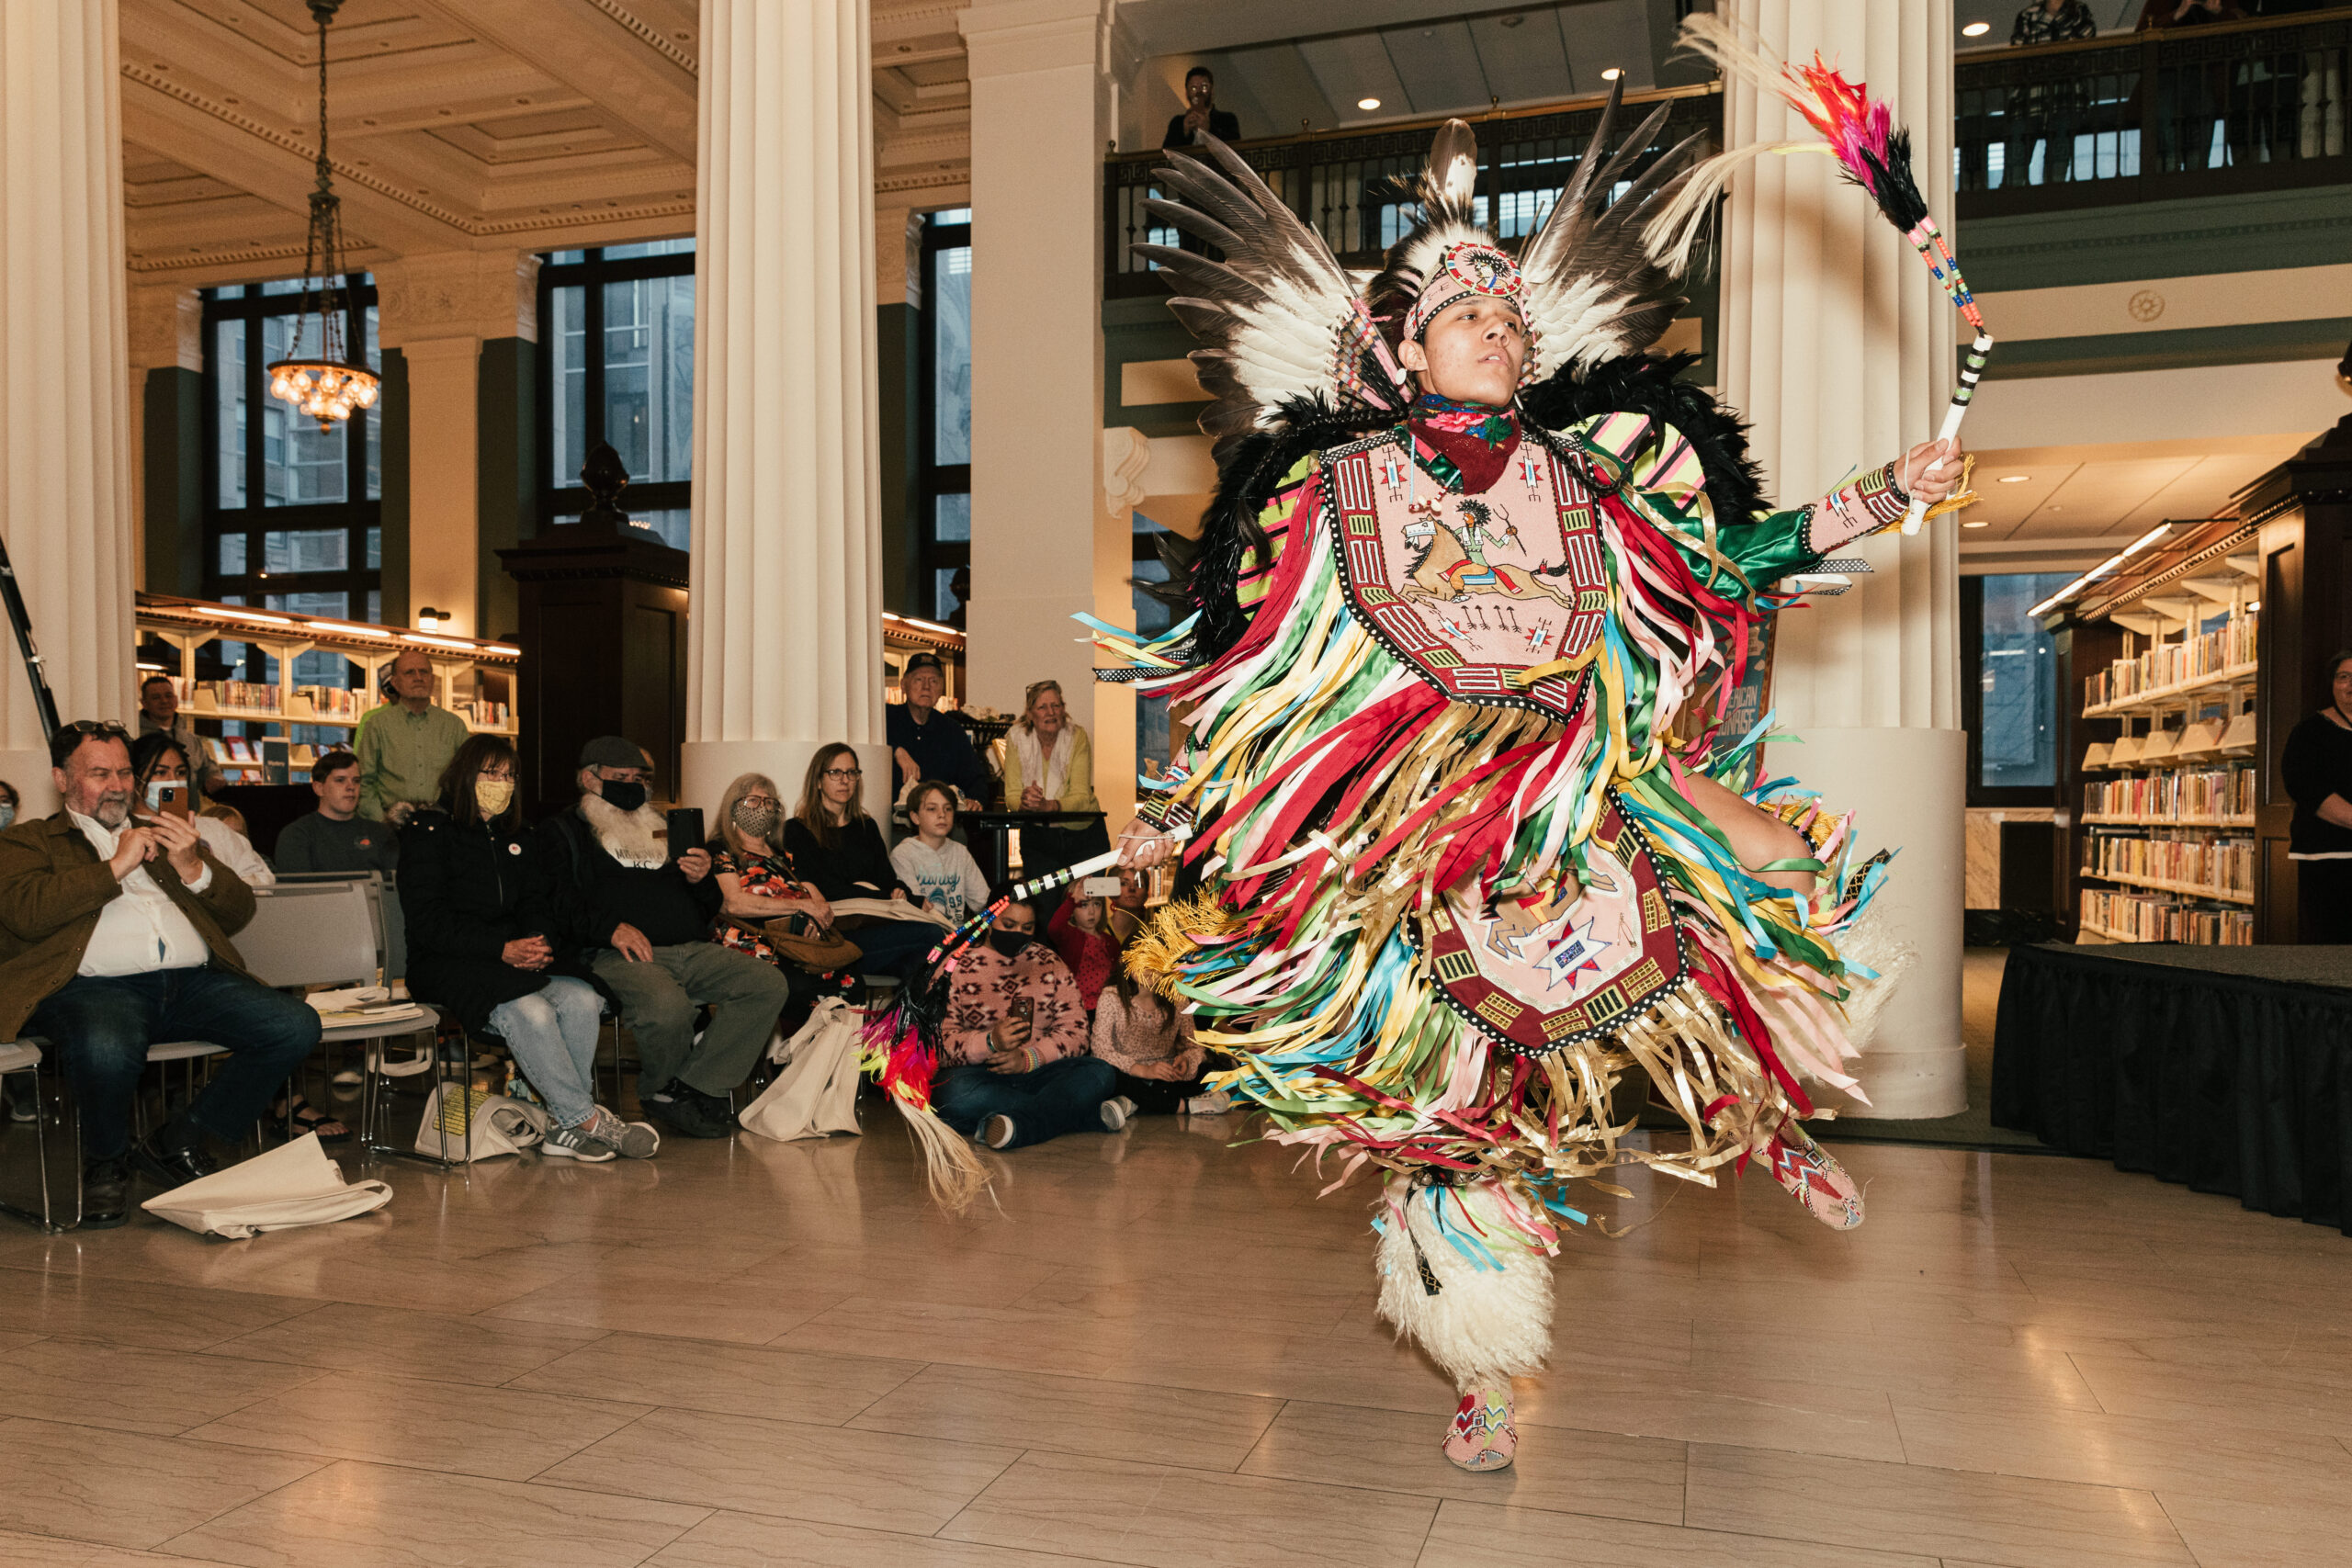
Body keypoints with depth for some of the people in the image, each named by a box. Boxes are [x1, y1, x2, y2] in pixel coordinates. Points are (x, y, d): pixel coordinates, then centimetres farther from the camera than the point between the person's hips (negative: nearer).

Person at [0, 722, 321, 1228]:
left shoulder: (165, 833, 29)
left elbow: (239, 912, 20)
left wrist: (192, 867, 2)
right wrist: (116, 865, -3)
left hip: (195, 980, 4)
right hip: (95, 985, -4)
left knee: (296, 1027, -20)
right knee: (106, 1049, -39)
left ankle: (177, 1143, -2)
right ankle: (106, 1162, -3)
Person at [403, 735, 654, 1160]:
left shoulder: (513, 835, 20)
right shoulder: (428, 832, -1)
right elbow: (430, 924, -10)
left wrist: (535, 945, -4)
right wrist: (504, 950, -19)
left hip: (517, 961, 6)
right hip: (450, 966, -6)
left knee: (583, 998, -27)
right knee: (530, 1012, -35)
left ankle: (564, 1126, -21)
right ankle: (590, 1121, -24)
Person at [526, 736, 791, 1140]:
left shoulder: (658, 829, 32)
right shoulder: (562, 832, 16)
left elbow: (708, 909, 30)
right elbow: (541, 904, -2)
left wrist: (702, 880, 6)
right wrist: (609, 927, -16)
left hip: (691, 950, 6)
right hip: (616, 955, -5)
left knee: (769, 984, -21)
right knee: (667, 1006, -38)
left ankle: (689, 1089, -20)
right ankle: (658, 1088, -6)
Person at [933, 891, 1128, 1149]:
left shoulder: (1049, 963, 15)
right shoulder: (956, 966, 6)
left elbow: (1075, 1031, 5)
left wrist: (1029, 1058, -13)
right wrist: (991, 1042, -22)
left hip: (1036, 1073, 3)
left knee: (1100, 1073, -22)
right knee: (956, 1091, -38)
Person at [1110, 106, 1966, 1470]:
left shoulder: (1577, 472, 9)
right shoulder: (1338, 484, 3)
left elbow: (1735, 554, 10)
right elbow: (1265, 661, 4)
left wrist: (1891, 491, 4)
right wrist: (1179, 813, 1)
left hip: (1596, 786, 3)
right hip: (1429, 825, -2)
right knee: (1457, 1100, 3)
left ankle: (1769, 1126, 21)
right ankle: (1487, 1376, 22)